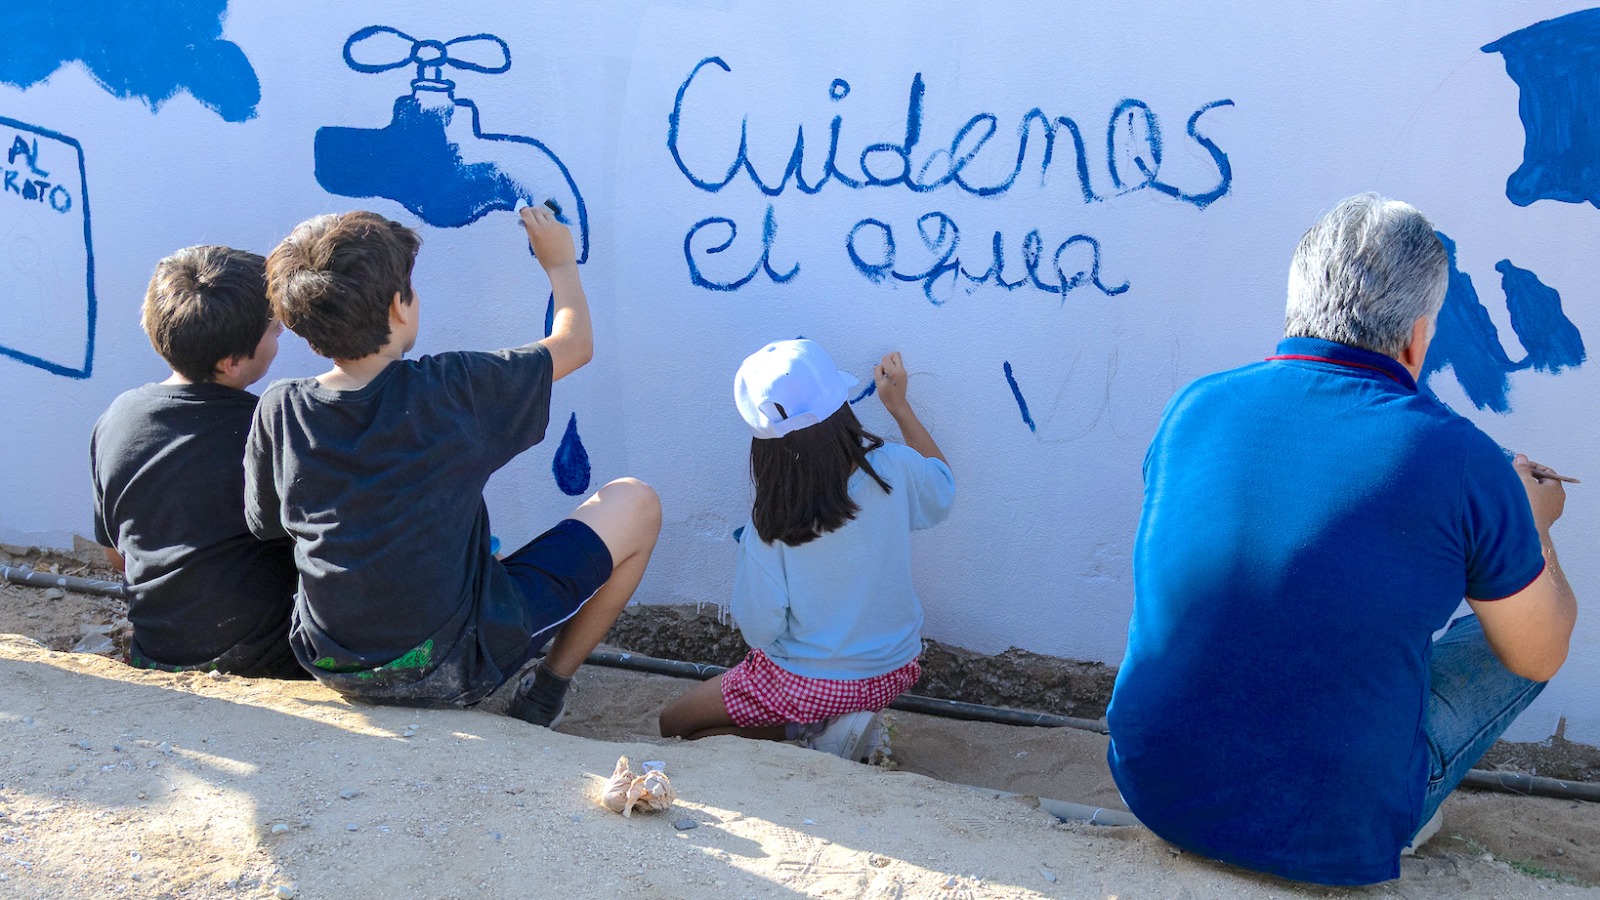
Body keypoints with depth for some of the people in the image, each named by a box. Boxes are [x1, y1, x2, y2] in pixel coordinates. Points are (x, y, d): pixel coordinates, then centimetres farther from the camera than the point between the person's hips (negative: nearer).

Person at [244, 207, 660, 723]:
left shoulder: (279, 410, -8)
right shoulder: (450, 391, -17)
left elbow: (265, 525, 9)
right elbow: (574, 343, -2)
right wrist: (560, 261, 17)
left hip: (330, 669, 6)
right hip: (451, 672, -5)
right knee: (634, 503, 5)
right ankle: (546, 691, 14)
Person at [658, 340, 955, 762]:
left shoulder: (770, 525, -26)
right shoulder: (894, 470, -18)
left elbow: (758, 631, -18)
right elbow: (942, 488, 7)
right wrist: (899, 405, 14)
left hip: (808, 685, -5)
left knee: (673, 724, 16)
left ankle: (814, 728, 0)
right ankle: (833, 724, 9)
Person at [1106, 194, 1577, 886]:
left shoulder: (1192, 409, -4)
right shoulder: (1462, 462, -16)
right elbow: (1540, 655, 1)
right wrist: (1531, 523, 21)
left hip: (1155, 792, 5)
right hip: (1333, 838, -4)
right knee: (1511, 635, 18)